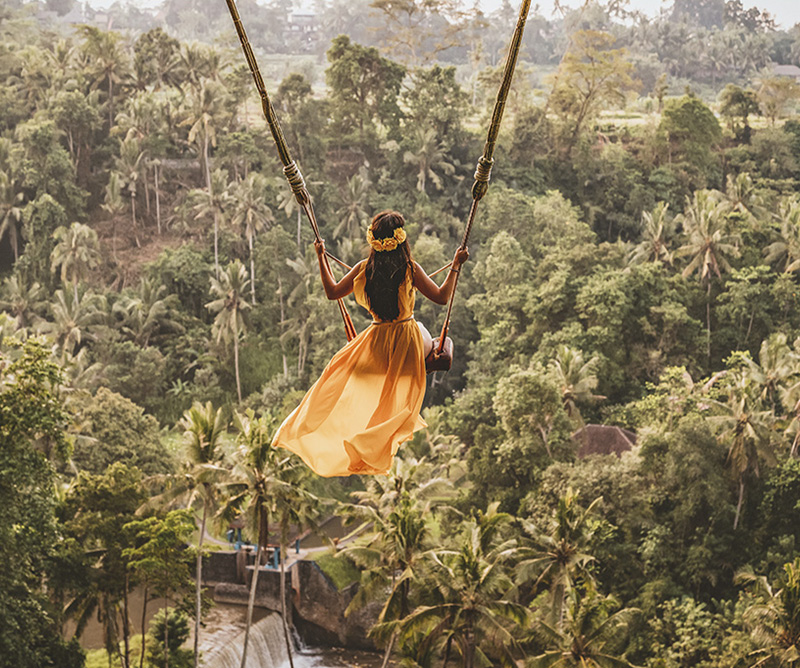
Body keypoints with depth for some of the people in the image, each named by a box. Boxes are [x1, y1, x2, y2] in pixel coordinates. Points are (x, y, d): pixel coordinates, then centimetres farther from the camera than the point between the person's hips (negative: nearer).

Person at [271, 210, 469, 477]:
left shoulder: (364, 268, -12)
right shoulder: (410, 269, -19)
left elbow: (332, 292, 0)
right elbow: (441, 297, -12)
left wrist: (321, 258, 9)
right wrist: (456, 265, -4)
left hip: (377, 341, 2)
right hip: (408, 341, -2)